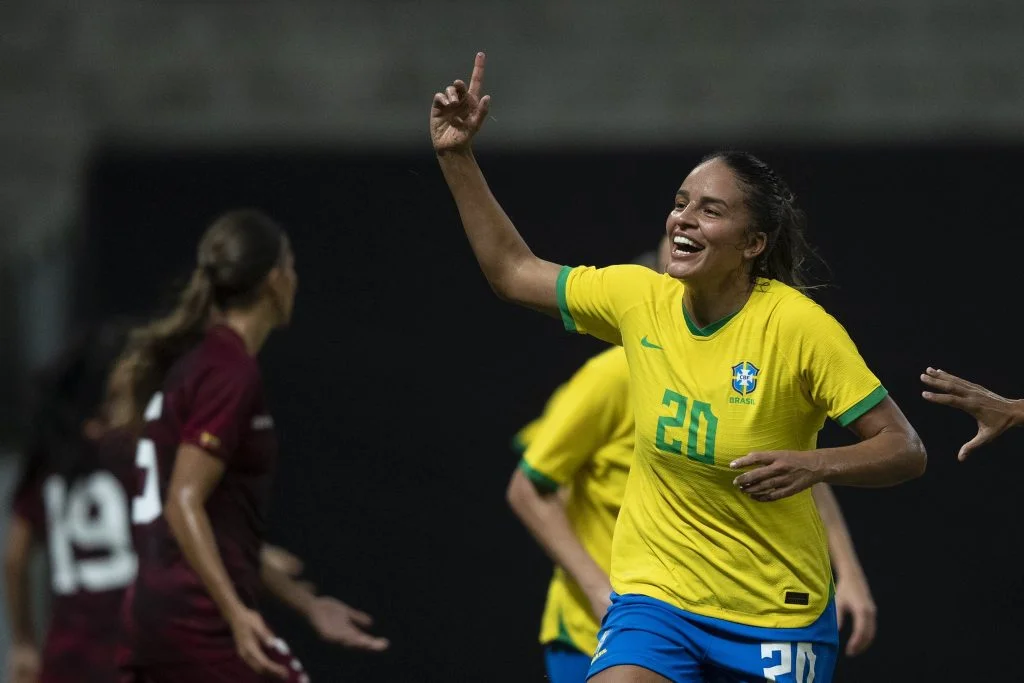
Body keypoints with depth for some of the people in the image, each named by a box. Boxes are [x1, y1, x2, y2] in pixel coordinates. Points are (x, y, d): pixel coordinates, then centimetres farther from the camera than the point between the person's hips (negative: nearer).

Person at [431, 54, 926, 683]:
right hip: (656, 599, 3)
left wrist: (813, 465, -31)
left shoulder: (798, 325, -15)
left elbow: (905, 450, -13)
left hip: (778, 618, -2)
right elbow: (512, 271, 12)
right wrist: (458, 158, 7)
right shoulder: (639, 299, -2)